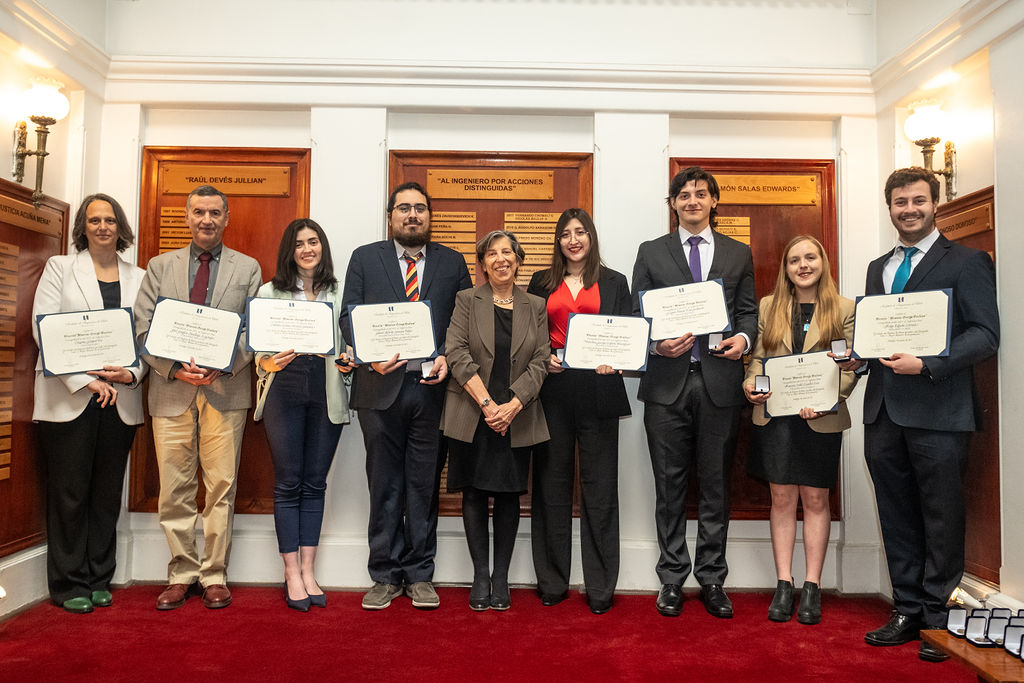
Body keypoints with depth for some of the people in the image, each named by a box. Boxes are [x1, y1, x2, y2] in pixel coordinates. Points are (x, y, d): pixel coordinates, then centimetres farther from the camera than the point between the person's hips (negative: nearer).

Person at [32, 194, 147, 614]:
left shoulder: (139, 278, 13)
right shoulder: (60, 268, 7)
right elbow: (44, 329, -4)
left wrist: (132, 374, -11)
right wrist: (86, 380, -13)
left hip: (120, 401, 2)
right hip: (69, 398, -2)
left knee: (107, 493, 8)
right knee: (69, 492, 2)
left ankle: (99, 580, 19)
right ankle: (70, 585, 15)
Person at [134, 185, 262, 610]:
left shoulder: (247, 268, 9)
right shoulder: (160, 266, 13)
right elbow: (143, 328, 6)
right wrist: (175, 368, -9)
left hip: (226, 388, -1)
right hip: (171, 389, 2)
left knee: (221, 487, 1)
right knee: (175, 490, 5)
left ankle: (214, 575, 13)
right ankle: (181, 574, 19)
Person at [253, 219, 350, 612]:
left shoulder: (339, 293, 11)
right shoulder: (270, 292, 8)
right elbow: (257, 348, 5)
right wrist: (267, 363, -15)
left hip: (327, 395, 1)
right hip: (285, 391, -1)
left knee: (315, 483, 6)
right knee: (288, 483, 2)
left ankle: (308, 570, 15)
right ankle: (292, 574, 11)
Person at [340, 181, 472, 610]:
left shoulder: (453, 263, 11)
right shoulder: (364, 258, 9)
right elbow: (349, 316, 3)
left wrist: (447, 358, -10)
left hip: (432, 388, 1)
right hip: (381, 387, 0)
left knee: (425, 484, 7)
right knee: (384, 485, 7)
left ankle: (420, 575, 20)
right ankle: (385, 576, 20)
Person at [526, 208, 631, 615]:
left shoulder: (614, 283, 11)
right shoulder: (542, 283, 14)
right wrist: (541, 358, -8)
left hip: (598, 389, -1)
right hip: (553, 389, 1)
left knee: (599, 483, 1)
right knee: (552, 482, 6)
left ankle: (600, 586, 12)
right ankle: (552, 581, 18)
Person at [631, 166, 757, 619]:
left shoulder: (739, 254, 14)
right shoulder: (651, 253, 10)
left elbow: (749, 311, 12)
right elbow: (638, 314, 6)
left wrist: (744, 338, -10)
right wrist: (657, 344, -12)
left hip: (719, 381, 1)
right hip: (668, 382, -1)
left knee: (716, 485, 8)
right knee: (670, 486, 6)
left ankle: (712, 580, 21)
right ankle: (672, 579, 18)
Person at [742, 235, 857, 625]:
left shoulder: (845, 309, 4)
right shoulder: (768, 307, 10)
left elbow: (851, 365, -1)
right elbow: (757, 356, 10)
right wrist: (751, 385, -10)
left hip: (821, 418, -1)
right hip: (775, 415, 1)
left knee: (815, 499, 6)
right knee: (782, 498, 5)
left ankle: (812, 587, 16)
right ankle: (783, 585, 14)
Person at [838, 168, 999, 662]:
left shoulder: (966, 262, 0)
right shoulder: (878, 268, 18)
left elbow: (985, 334, -8)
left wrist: (926, 364, -20)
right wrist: (857, 356, 1)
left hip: (937, 413, -5)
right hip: (883, 412, 6)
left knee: (942, 521, 5)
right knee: (897, 520, 12)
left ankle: (939, 621, 19)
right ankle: (907, 612, 25)